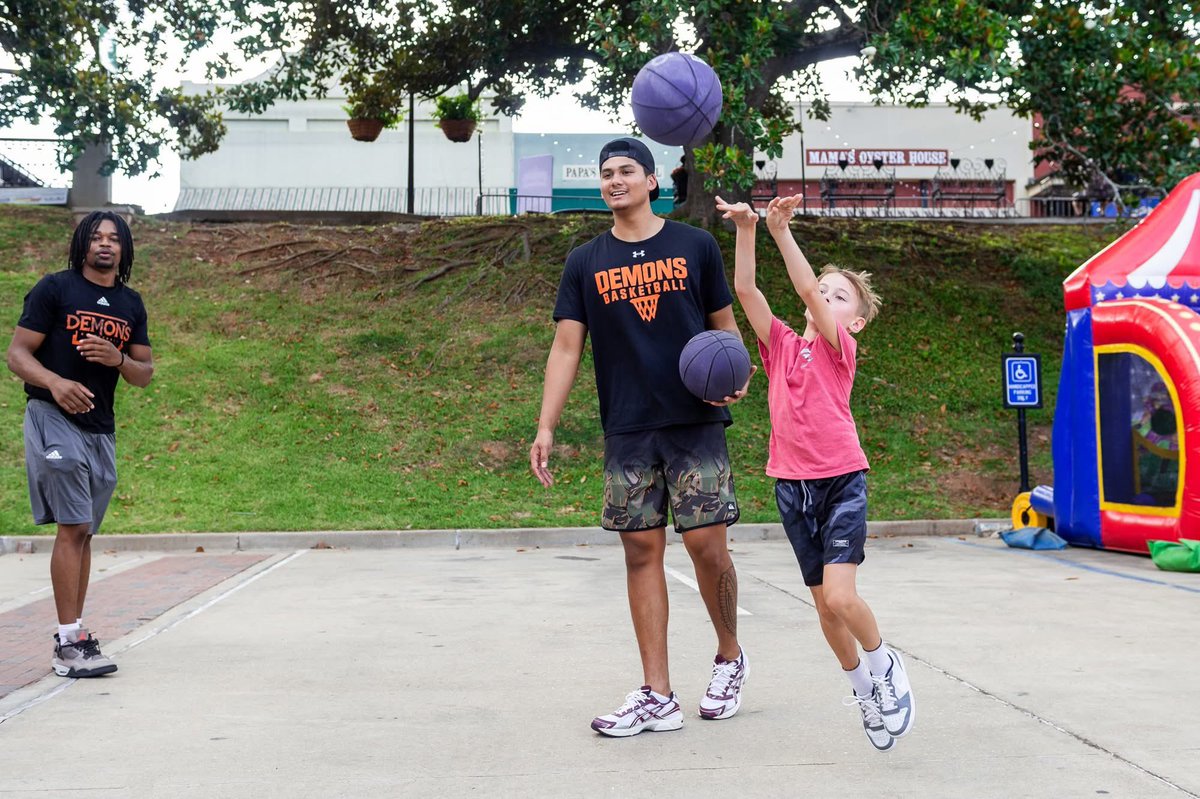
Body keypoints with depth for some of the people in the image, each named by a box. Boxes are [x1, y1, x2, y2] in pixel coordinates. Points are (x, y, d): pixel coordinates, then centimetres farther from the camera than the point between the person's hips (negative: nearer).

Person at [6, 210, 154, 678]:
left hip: (100, 429, 6)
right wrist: (55, 381, -24)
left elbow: (144, 374, 13)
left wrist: (117, 359, -9)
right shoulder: (54, 289, -2)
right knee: (73, 527, -13)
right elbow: (17, 354, -5)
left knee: (83, 532, 10)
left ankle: (73, 636, 18)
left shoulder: (131, 304, 13)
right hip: (54, 419, -6)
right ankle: (69, 643, -12)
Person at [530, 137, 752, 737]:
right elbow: (566, 347, 6)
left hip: (696, 423, -2)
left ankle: (730, 658, 22)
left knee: (706, 545, -6)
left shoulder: (695, 246, 6)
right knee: (641, 552, 2)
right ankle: (656, 698, 8)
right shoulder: (586, 263, 9)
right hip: (627, 433, 2)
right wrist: (546, 428, -3)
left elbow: (724, 325, 11)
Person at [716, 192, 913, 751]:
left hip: (841, 482, -4)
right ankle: (861, 685, 32)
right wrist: (745, 229, -13)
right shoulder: (781, 344, 8)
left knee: (839, 596, -17)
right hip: (792, 487, 4)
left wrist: (782, 230, -23)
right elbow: (744, 289, -3)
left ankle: (884, 663, 12)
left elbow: (807, 288, -17)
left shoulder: (840, 348, -3)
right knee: (824, 605, 9)